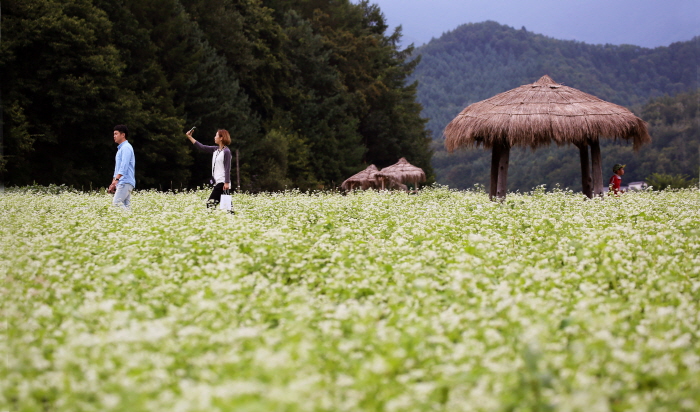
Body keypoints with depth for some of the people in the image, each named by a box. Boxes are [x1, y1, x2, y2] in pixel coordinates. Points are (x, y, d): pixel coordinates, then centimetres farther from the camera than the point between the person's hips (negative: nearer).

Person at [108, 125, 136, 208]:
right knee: (125, 206, 4)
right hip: (122, 183, 10)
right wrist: (113, 184, 23)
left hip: (125, 182, -10)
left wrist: (116, 180, -28)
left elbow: (124, 166, -19)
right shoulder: (120, 148, 24)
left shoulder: (126, 148, -7)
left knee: (116, 203, -20)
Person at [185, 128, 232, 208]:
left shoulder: (226, 151, -9)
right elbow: (202, 147, 17)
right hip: (217, 182, 8)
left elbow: (227, 168, -14)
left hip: (222, 183, -8)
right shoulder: (215, 150, 13)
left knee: (211, 202, -14)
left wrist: (227, 183, -19)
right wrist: (190, 137, 17)